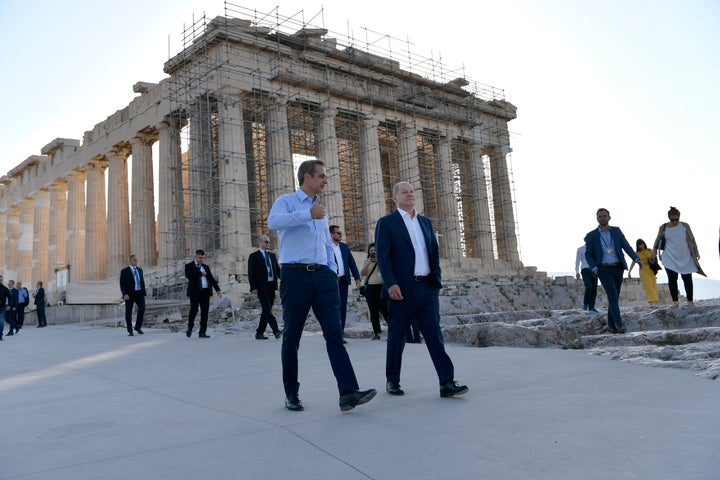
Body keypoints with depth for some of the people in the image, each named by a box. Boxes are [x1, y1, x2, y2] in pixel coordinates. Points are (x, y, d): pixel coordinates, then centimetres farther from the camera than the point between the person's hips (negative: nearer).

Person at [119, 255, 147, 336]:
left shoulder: (139, 270, 15)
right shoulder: (124, 271, -2)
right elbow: (122, 284, -8)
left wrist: (144, 291, 14)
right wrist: (125, 294, -19)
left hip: (139, 293, 4)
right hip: (129, 294, -4)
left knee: (142, 307, -15)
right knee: (128, 312, 0)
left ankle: (138, 327, -1)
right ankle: (130, 331, 9)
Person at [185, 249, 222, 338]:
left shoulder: (206, 267, 20)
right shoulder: (189, 266, 7)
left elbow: (211, 279, 16)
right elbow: (188, 275, -15)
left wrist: (218, 290, 6)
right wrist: (200, 273, -9)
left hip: (205, 291, 4)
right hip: (195, 292, -4)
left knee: (205, 312, 1)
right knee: (194, 309, -13)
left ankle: (202, 332, 7)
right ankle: (190, 328, 12)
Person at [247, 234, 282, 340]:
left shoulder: (272, 255, 17)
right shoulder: (254, 256, 1)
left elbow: (278, 270, 16)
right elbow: (250, 273, -4)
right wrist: (253, 287, -13)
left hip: (272, 287, 6)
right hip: (262, 287, -6)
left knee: (266, 311, 8)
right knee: (267, 309, -14)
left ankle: (259, 333, 15)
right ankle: (276, 331, -22)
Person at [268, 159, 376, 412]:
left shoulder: (321, 209, 23)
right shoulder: (286, 201, 3)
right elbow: (273, 221, -20)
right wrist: (308, 214, -23)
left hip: (323, 276, 5)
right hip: (295, 275, -5)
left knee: (335, 333, -6)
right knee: (292, 337, 4)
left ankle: (348, 392, -12)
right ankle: (291, 394, 17)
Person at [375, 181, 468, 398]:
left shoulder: (425, 222, 17)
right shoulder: (386, 223, 0)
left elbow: (434, 251, 19)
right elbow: (383, 256, -8)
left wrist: (437, 278, 9)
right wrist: (390, 284, -18)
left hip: (427, 288, 4)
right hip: (402, 289, -4)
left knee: (434, 335, 0)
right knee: (397, 336, 6)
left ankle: (447, 382, -2)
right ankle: (392, 381, 19)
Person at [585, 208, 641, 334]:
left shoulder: (616, 231, 8)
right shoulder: (591, 235, 0)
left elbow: (626, 246, 1)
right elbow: (588, 254, 0)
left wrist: (637, 259, -14)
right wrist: (593, 268, -17)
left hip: (618, 269, 3)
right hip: (604, 270, -3)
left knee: (615, 297, 8)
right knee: (613, 296, -16)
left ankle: (611, 324, 18)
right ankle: (619, 323, -13)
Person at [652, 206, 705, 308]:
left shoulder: (685, 226, 1)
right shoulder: (663, 227, 1)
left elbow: (692, 240, 5)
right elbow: (657, 240, 9)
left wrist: (696, 252, 5)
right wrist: (654, 251, 4)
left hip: (685, 258, 1)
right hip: (670, 258, 0)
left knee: (687, 279, 4)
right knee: (672, 279, -6)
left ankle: (690, 300, 15)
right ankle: (675, 301, 0)